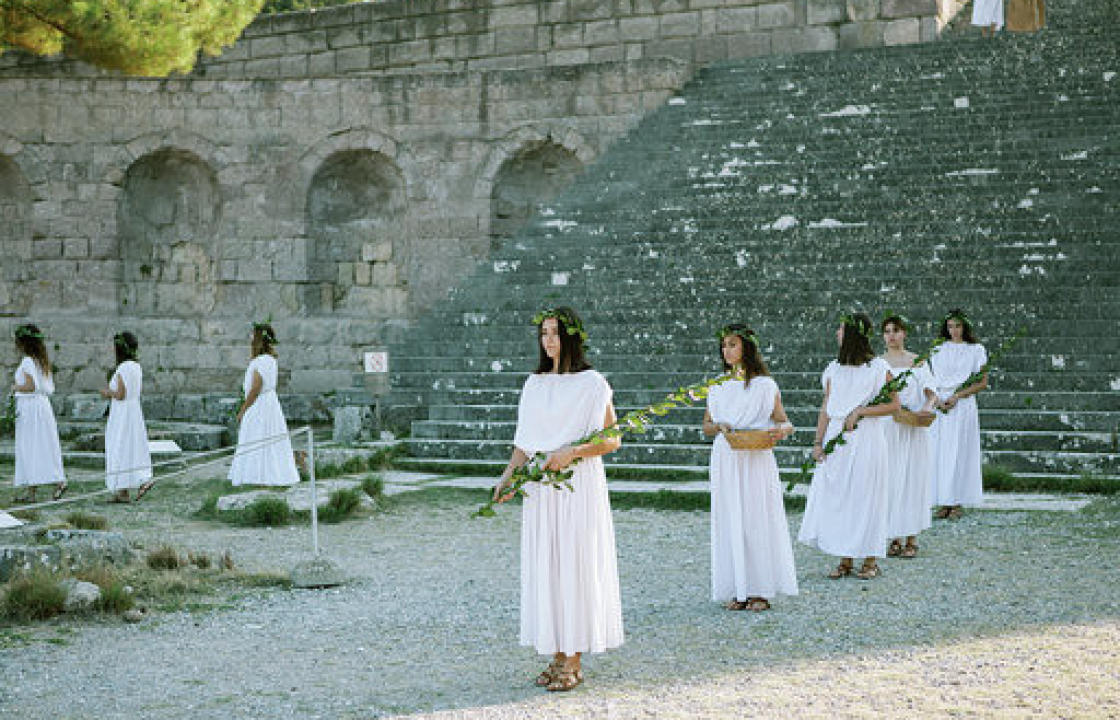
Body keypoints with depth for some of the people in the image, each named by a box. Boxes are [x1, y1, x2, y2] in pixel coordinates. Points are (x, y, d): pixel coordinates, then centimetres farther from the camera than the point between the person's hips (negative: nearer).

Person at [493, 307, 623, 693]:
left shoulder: (592, 383, -3)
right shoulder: (534, 385, 13)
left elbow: (612, 440, -5)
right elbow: (525, 443, 13)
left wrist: (571, 452, -18)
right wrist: (508, 476, -1)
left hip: (578, 485, -5)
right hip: (540, 488, 6)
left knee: (575, 567, -4)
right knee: (544, 569, 6)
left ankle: (574, 662, 2)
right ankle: (557, 656, 13)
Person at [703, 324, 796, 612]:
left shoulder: (765, 385, 0)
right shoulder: (718, 387, 12)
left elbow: (786, 423, 2)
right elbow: (706, 426, 15)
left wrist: (781, 430, -21)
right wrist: (720, 426, -7)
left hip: (756, 461, -4)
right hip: (725, 461, 4)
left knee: (758, 519, -2)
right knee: (729, 522, 3)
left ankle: (760, 590, 5)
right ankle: (737, 590, 8)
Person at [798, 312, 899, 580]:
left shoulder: (879, 368, -4)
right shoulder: (834, 369, 9)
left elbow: (894, 404, -4)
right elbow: (826, 408, 10)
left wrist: (859, 412, -13)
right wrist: (818, 442, 4)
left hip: (865, 439, -5)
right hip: (836, 440, 5)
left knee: (865, 496, 1)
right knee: (836, 497, 3)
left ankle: (870, 560, 12)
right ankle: (845, 560, 13)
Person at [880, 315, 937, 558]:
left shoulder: (917, 361, 2)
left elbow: (931, 392, -3)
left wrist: (928, 406, -23)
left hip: (913, 429, -2)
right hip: (886, 427, 2)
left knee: (912, 479, -1)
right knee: (890, 480, 1)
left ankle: (912, 539, 5)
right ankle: (895, 537, 9)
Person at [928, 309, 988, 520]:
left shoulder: (976, 350, 2)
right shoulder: (938, 349, 12)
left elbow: (983, 382, -1)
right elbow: (930, 379, 13)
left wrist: (957, 396, -11)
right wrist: (936, 399, -6)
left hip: (963, 405, -3)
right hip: (939, 405, 3)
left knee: (959, 453, -4)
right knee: (939, 453, 0)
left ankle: (957, 504, 0)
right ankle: (943, 503, 4)